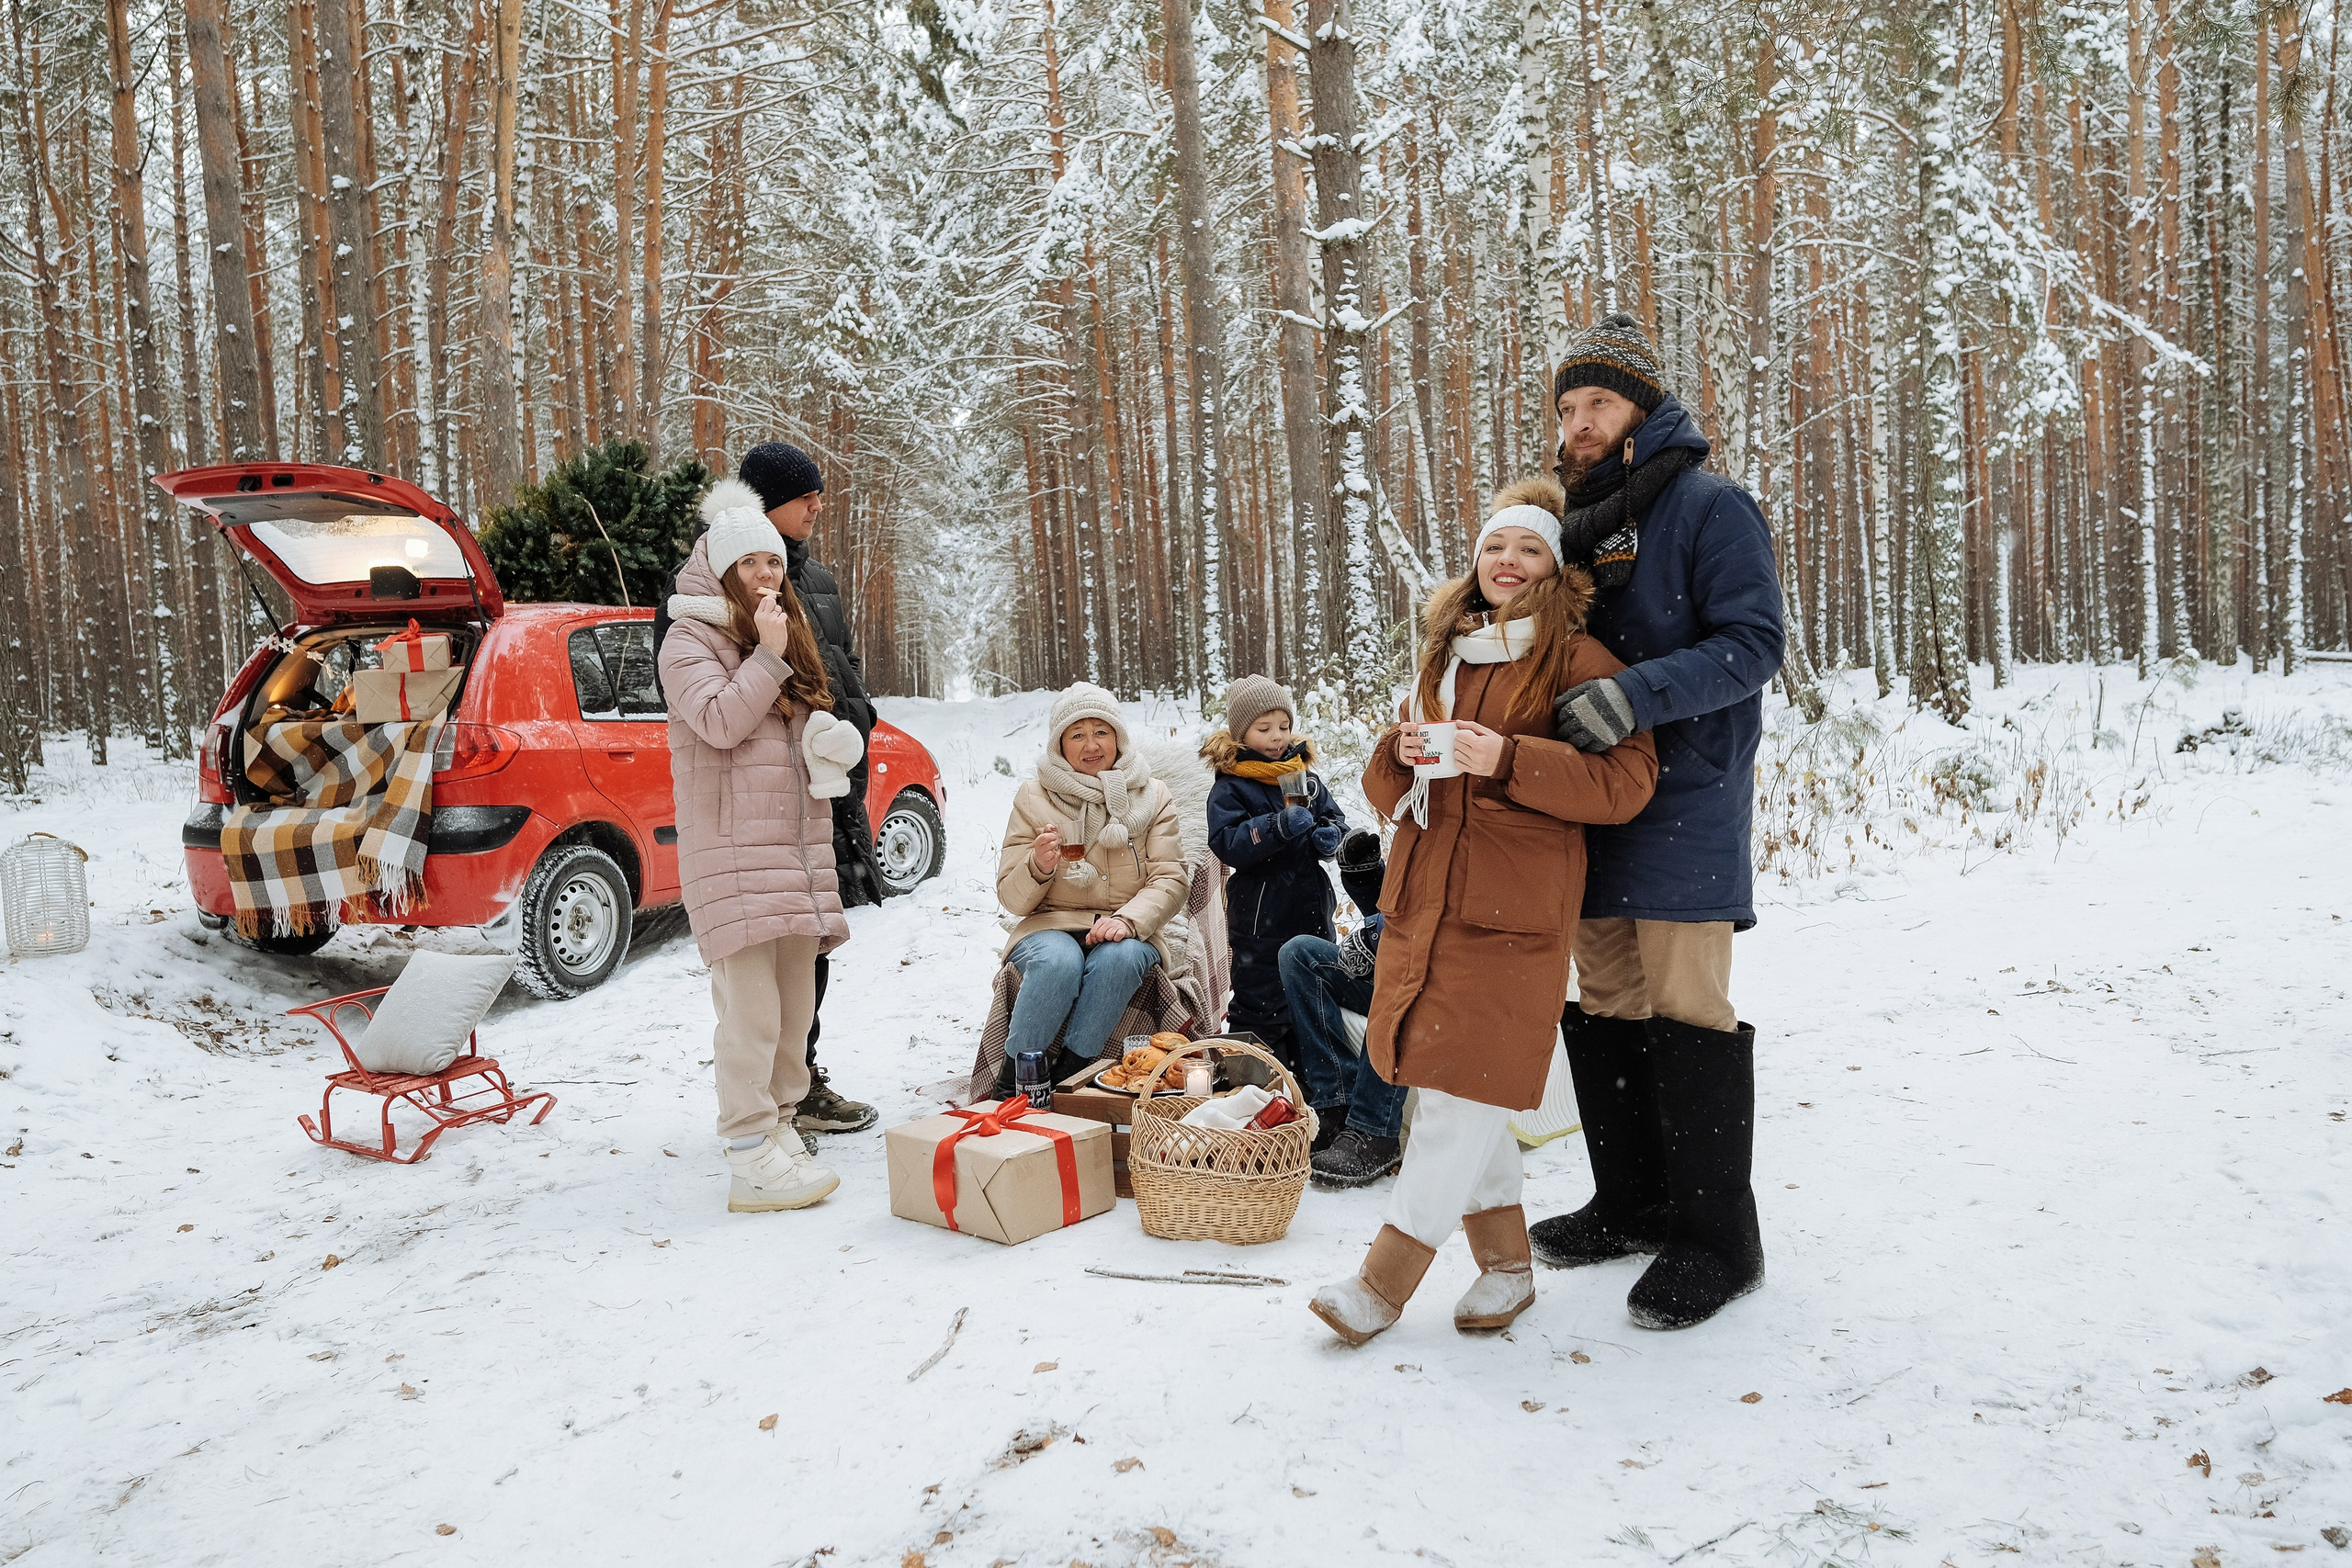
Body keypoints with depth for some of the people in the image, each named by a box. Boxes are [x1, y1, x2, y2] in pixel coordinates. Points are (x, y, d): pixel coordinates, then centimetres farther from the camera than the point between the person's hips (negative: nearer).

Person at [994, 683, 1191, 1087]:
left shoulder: (1152, 795, 9)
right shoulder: (1034, 797, 5)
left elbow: (1170, 879, 0)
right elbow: (1011, 899, 3)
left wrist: (1128, 920, -20)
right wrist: (1038, 868, -20)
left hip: (1126, 933, 1)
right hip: (1052, 926, -1)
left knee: (1118, 957, -34)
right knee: (1059, 961, -35)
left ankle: (1070, 1073, -24)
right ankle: (1015, 1077, -21)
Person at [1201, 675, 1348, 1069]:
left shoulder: (1305, 775, 10)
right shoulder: (1230, 787, -8)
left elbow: (1336, 819, 17)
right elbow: (1227, 844, -20)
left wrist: (1330, 836, -6)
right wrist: (1279, 826, -31)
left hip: (1311, 909, 6)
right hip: (1260, 915, -6)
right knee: (1261, 1005, -1)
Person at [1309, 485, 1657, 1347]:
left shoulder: (1578, 661, -1)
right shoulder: (1444, 657, 18)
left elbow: (1625, 780, -12)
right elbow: (1384, 787, 19)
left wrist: (1507, 757, -21)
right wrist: (1402, 753, -4)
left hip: (1513, 909, -6)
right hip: (1424, 897, 6)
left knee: (1463, 1088, -5)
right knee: (1466, 1090, 10)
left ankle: (1384, 1279, 3)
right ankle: (1505, 1261, 25)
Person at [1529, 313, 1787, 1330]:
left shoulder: (1709, 507, -4)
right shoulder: (1574, 522, 18)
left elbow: (1752, 644, -14)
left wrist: (1639, 693, -27)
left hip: (1684, 800, -7)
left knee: (1683, 1008, -6)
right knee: (1605, 1004, 11)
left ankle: (1714, 1238, 6)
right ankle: (1632, 1205, 25)